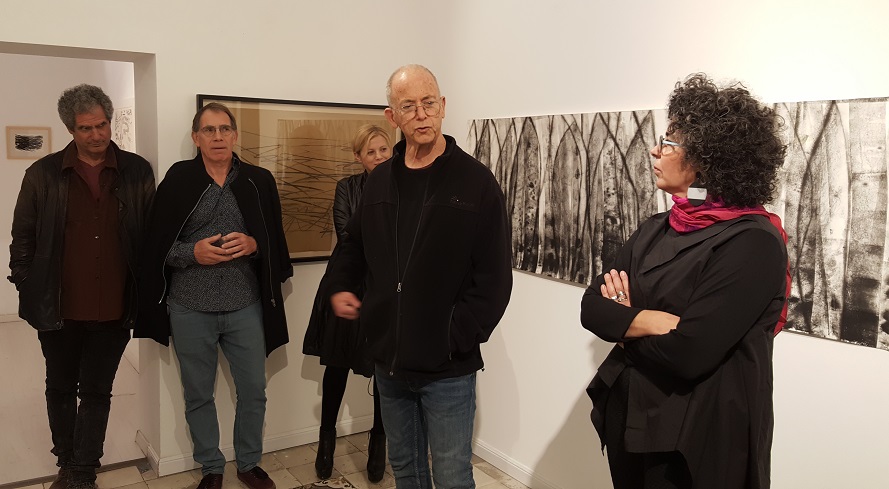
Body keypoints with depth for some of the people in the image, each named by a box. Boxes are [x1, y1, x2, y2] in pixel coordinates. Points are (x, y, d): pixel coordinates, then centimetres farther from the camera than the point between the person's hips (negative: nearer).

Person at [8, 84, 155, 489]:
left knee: (97, 392, 11)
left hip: (114, 310, -1)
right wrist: (27, 289, 0)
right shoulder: (43, 174, -2)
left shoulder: (137, 172, -2)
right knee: (61, 388, 16)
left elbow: (152, 236, 2)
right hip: (59, 308, 1)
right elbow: (23, 237, 4)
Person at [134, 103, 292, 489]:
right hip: (190, 308, 0)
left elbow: (276, 242, 6)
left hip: (245, 307, 1)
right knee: (198, 395, 12)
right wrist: (193, 252, -16)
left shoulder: (259, 181, 2)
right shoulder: (177, 180, -1)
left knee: (254, 391, 9)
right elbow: (157, 247, 0)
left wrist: (253, 245, -14)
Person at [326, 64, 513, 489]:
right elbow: (354, 244, 22)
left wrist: (458, 337, -16)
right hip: (388, 360, 5)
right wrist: (340, 286, 6)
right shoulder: (380, 180, 6)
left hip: (448, 368, -5)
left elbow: (494, 276, -12)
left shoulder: (475, 181, -10)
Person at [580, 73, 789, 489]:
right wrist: (653, 320, -20)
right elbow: (592, 307, -2)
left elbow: (688, 352, -27)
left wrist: (625, 323, -9)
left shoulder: (752, 242, -19)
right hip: (629, 418, 7)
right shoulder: (656, 229, 4)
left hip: (699, 439, -7)